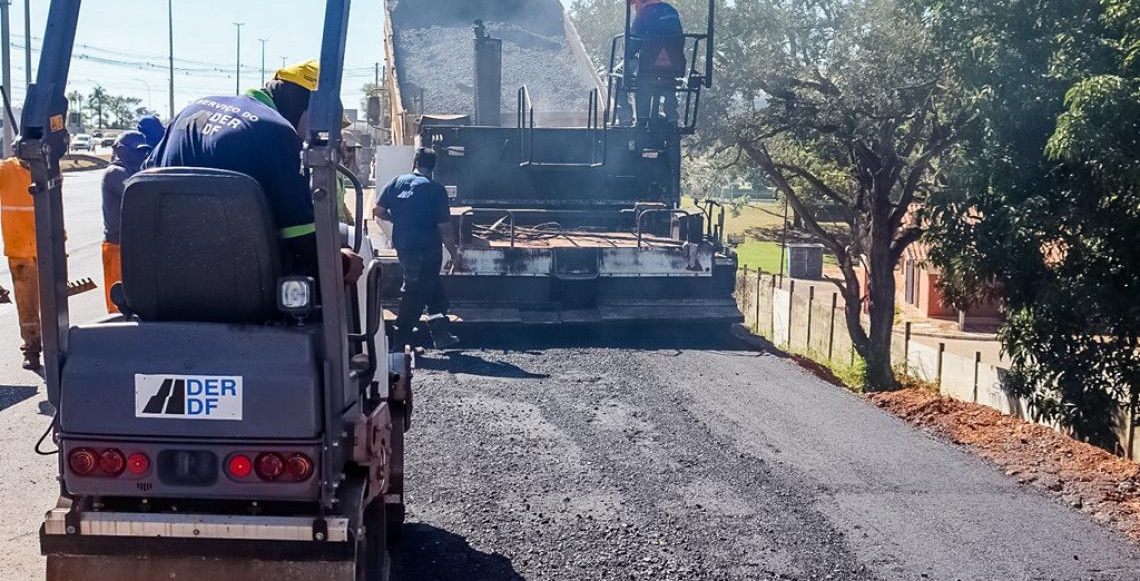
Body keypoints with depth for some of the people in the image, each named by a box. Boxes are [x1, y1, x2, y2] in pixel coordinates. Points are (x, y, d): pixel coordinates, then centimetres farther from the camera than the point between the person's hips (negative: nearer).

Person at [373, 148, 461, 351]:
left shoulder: (397, 182, 2)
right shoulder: (436, 189, -11)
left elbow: (378, 210, 3)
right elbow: (444, 227, -12)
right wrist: (455, 255, -5)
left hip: (403, 248, 6)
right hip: (427, 250, -5)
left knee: (434, 290, 18)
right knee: (416, 293, 4)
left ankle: (441, 335, 21)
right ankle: (401, 341, 8)